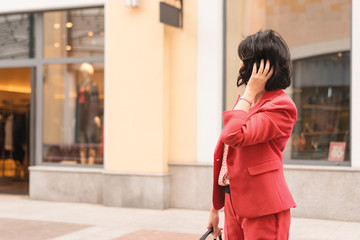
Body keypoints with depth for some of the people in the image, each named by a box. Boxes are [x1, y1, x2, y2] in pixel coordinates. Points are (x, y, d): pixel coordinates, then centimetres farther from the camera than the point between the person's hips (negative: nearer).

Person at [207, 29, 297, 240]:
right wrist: (216, 207, 18)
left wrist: (250, 92, -13)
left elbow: (233, 136, -26)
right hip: (234, 204, 8)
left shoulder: (281, 106, -12)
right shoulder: (247, 101, 14)